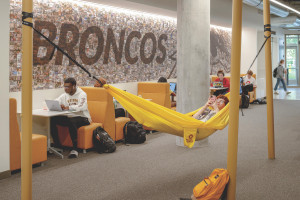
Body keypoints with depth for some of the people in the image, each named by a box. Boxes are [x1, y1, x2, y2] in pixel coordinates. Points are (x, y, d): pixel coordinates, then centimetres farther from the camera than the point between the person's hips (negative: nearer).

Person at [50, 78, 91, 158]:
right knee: (52, 120, -16)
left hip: (82, 118, -6)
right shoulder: (64, 95, 12)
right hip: (69, 117, 6)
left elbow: (81, 107, -26)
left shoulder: (82, 94, -7)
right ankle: (57, 145, -8)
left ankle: (75, 149, -34)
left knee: (71, 122, -39)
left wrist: (67, 107, -39)